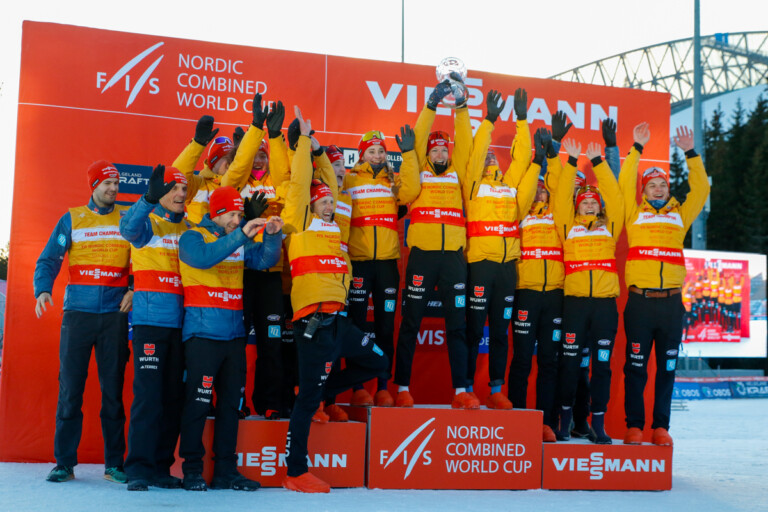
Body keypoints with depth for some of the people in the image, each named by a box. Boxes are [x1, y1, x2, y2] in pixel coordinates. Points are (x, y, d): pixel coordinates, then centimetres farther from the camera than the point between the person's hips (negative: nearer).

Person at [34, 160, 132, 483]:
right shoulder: (71, 219, 9)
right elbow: (49, 260, 4)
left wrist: (134, 290, -5)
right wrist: (42, 290, -13)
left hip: (115, 313, 0)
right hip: (78, 312, 0)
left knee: (113, 388, 1)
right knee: (70, 387, -2)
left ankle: (114, 463, 7)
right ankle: (64, 462, 6)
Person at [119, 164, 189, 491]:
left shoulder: (189, 229, 16)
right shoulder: (147, 222, 1)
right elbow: (129, 229, -21)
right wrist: (149, 198, -37)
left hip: (180, 323, 5)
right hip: (150, 320, -5)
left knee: (173, 397, 7)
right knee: (148, 395, -10)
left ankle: (161, 467, 15)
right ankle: (139, 468, -4)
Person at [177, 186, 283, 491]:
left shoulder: (240, 241, 14)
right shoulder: (192, 237, -2)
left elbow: (264, 260, 7)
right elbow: (204, 257, -22)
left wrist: (272, 235, -10)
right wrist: (241, 234, -26)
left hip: (234, 334, 6)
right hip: (202, 333, -6)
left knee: (231, 403, 8)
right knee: (198, 402, -5)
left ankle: (225, 471, 16)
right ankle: (192, 470, 5)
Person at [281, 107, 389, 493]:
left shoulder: (332, 231, 20)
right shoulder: (300, 225, 1)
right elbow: (300, 182, -2)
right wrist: (304, 139, 5)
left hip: (337, 319, 8)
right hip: (312, 321, -8)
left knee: (376, 362, 14)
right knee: (308, 397, -5)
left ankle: (321, 390, 22)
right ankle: (295, 473, 3)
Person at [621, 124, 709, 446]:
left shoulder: (680, 215, 15)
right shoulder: (635, 214, 10)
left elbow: (701, 189, 13)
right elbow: (625, 183, 2)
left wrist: (690, 153, 8)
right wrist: (637, 149, 0)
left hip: (671, 301, 2)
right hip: (640, 301, -2)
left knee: (667, 368, 6)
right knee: (636, 366, 1)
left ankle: (661, 426, 12)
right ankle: (634, 426, 7)